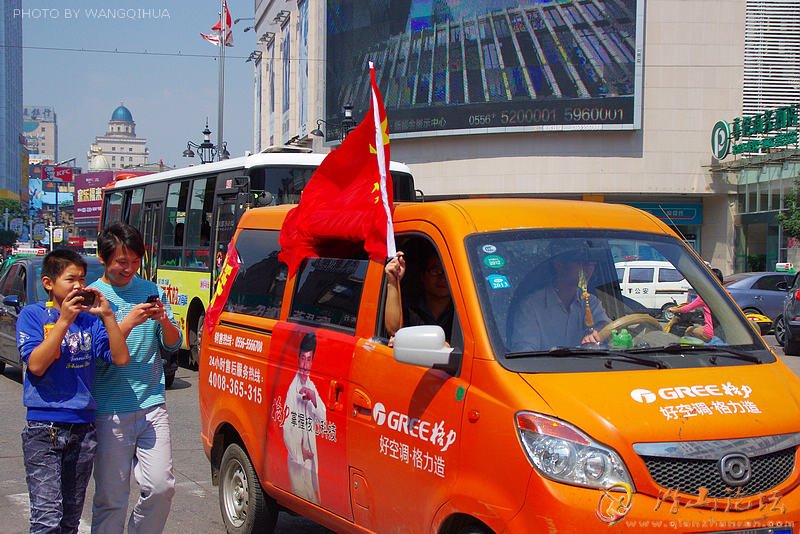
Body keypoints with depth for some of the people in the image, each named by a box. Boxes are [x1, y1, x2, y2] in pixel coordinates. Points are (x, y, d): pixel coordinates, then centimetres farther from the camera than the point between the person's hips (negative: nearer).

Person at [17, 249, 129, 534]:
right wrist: (64, 321, -16)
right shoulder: (32, 314, -1)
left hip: (83, 428, 4)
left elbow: (121, 358, -1)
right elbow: (36, 365, -13)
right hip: (43, 428, -4)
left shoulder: (90, 318, 8)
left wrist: (107, 316, -10)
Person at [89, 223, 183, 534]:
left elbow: (174, 345, 9)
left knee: (161, 487, -2)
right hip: (110, 411, -3)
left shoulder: (151, 291, 11)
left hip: (152, 406, 3)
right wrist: (128, 323, -21)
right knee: (111, 497, 1)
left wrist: (164, 321, -11)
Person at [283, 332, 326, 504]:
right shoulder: (292, 388, -14)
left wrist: (314, 400, -12)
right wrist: (300, 452, -15)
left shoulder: (312, 387, 9)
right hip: (296, 458, -7)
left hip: (312, 456, 7)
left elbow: (323, 420, 4)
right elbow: (287, 428, -17)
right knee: (302, 495, -7)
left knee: (315, 495, 12)